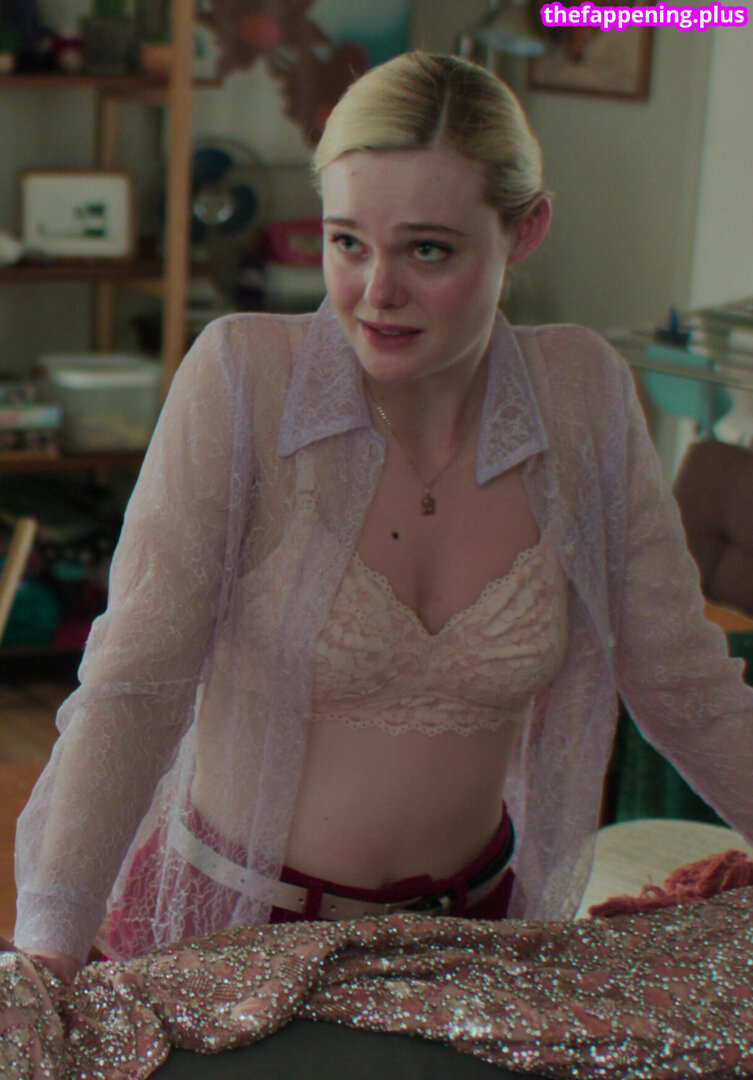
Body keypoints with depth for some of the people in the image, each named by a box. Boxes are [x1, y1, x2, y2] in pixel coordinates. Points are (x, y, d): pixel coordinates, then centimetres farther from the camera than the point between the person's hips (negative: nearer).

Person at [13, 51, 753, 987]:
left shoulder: (584, 396, -6)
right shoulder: (240, 380, -16)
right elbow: (136, 682, -18)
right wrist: (47, 944, -27)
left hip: (470, 915, 2)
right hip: (234, 926, -1)